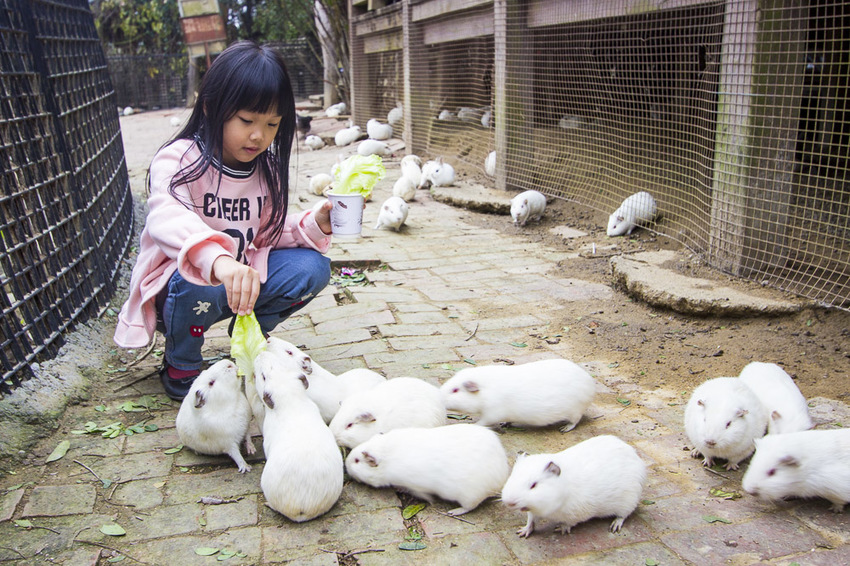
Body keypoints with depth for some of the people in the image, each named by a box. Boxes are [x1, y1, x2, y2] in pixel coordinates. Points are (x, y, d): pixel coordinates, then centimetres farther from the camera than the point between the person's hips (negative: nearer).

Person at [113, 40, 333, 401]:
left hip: (240, 277, 5)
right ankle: (181, 365, -5)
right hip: (174, 288, -5)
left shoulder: (266, 168, -1)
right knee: (201, 283, -39)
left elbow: (268, 234, 5)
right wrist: (217, 260, -64)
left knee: (312, 267, -15)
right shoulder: (179, 159, -21)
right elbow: (166, 218, -43)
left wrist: (313, 225, -17)